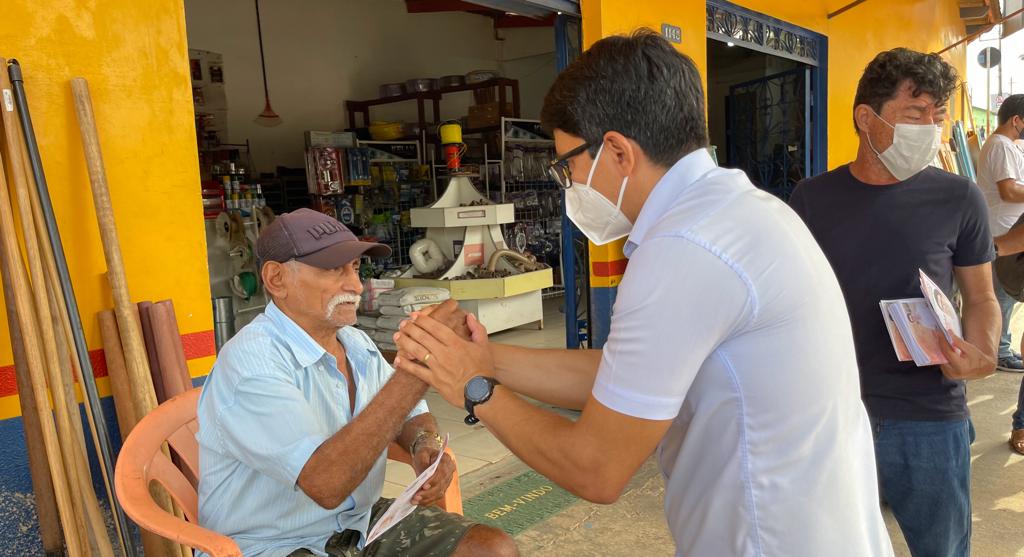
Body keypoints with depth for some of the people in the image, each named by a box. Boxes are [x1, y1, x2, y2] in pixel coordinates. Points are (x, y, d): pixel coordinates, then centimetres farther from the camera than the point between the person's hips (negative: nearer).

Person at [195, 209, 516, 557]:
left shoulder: (356, 344, 2)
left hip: (362, 522, 7)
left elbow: (410, 414, 16)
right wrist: (414, 372, -35)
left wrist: (425, 444, -8)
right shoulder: (250, 360, -22)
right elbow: (326, 483, -33)